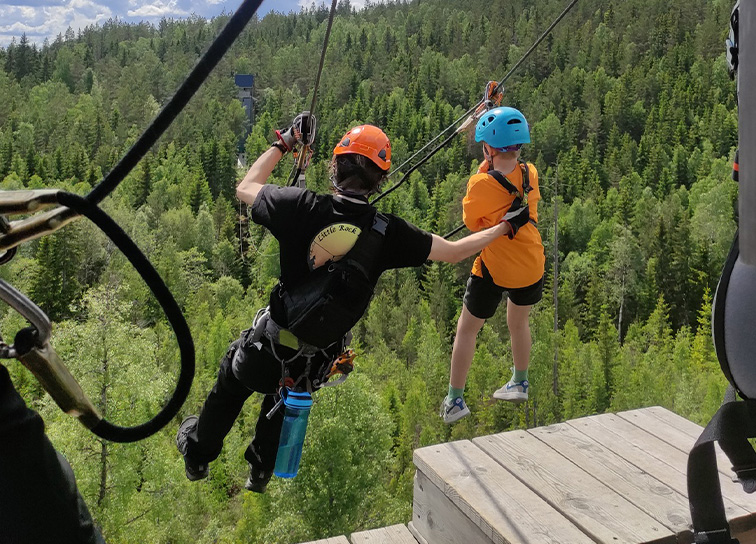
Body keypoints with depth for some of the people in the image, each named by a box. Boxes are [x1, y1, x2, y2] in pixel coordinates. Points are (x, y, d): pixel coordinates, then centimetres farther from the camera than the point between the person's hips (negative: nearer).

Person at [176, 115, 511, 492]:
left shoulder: (302, 207, -22)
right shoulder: (388, 232, -18)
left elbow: (245, 188, -2)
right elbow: (454, 252, -5)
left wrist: (284, 142, 9)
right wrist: (503, 227, 11)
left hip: (270, 344, -2)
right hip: (320, 356, 2)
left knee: (228, 389, 30)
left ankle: (198, 454, 53)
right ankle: (260, 473, 55)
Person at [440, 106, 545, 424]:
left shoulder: (481, 184, -22)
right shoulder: (531, 174, -7)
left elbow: (472, 224, -6)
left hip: (494, 270, -5)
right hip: (531, 266, 5)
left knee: (467, 330, 12)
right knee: (518, 323, 28)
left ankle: (454, 402, 17)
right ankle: (520, 384, 45)